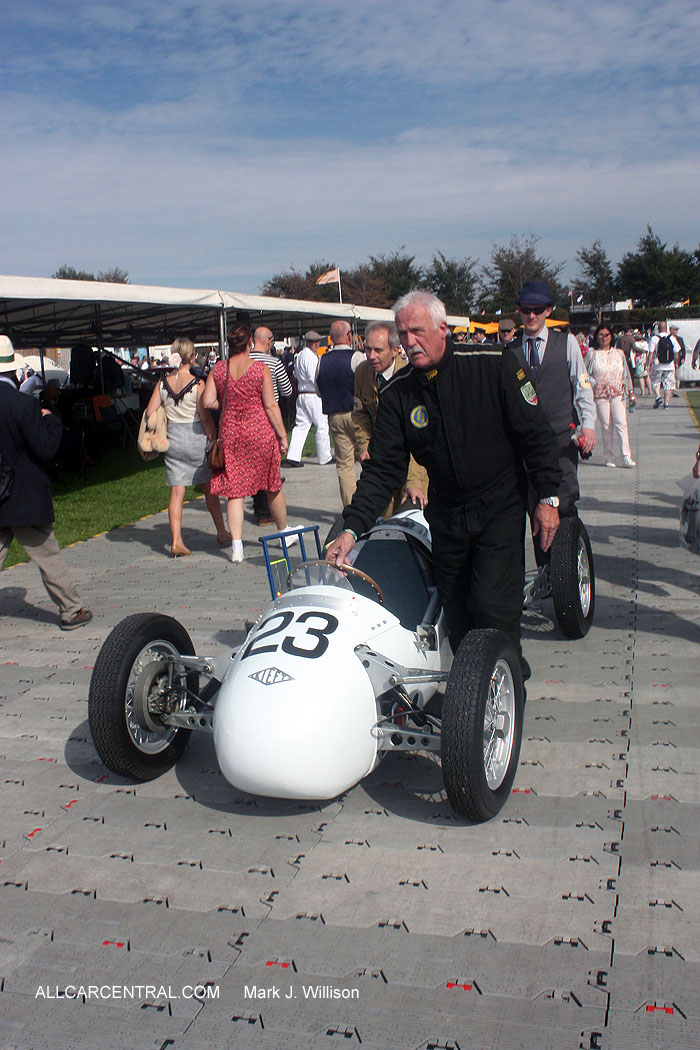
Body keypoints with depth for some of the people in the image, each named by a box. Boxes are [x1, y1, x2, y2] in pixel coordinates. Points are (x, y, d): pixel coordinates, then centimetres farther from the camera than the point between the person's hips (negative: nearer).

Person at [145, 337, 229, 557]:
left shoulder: (162, 383, -1)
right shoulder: (197, 384, -13)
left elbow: (150, 412, -1)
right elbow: (205, 417, -12)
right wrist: (214, 440, -3)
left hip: (172, 438, 3)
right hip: (195, 439, -3)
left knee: (177, 491, 4)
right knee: (209, 488, 12)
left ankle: (176, 541, -1)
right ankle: (221, 533, 25)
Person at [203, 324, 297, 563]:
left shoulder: (217, 369, 1)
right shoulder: (260, 369, -7)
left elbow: (208, 401, -4)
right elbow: (271, 405, -8)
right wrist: (282, 435, -2)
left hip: (230, 434, 2)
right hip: (260, 433, -2)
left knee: (234, 490, 5)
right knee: (272, 486, 14)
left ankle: (236, 546, 0)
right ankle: (285, 531, 31)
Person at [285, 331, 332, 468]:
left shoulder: (298, 356, 13)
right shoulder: (310, 357, -15)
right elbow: (315, 378, -20)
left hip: (301, 394, 9)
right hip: (313, 395, -8)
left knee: (301, 425, 6)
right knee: (322, 425, 2)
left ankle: (293, 456, -1)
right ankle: (325, 457, 8)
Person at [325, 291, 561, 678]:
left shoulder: (493, 365, -12)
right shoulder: (397, 394, -3)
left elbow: (535, 433, -7)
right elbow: (383, 469, -5)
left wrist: (547, 496, -10)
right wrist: (352, 528, -15)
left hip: (500, 508, -3)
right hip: (445, 513, 4)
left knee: (493, 607, -11)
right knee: (456, 614, 8)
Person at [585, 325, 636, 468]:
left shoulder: (619, 353, 14)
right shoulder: (592, 354, 7)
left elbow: (626, 373, 17)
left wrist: (630, 390, 14)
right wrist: (592, 383, -7)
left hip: (617, 394, 1)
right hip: (600, 394, -1)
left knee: (621, 424, -11)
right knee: (606, 426, -2)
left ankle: (626, 457, -13)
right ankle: (609, 457, 7)